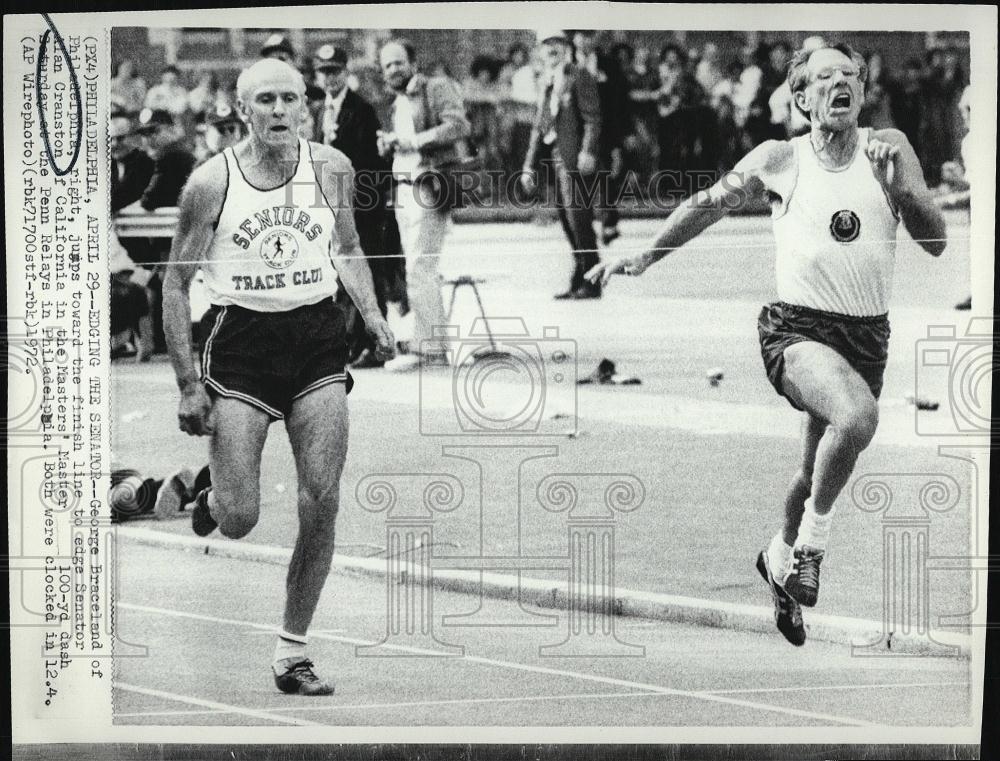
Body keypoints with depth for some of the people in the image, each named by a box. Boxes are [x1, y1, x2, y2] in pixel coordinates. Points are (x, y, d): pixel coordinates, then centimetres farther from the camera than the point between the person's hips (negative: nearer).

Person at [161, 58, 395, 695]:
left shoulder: (331, 169, 0)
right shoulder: (212, 182, -8)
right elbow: (176, 285, -2)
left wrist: (371, 313, 2)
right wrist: (188, 386, -6)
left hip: (317, 338, 2)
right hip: (240, 338, -2)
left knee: (322, 504, -6)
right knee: (239, 520, -6)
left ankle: (293, 652, 8)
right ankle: (211, 499, 33)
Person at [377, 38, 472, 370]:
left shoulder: (438, 88, -4)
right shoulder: (397, 103, 22)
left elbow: (459, 125, -18)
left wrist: (416, 140, -20)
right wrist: (387, 144, 4)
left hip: (429, 189, -9)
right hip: (403, 189, 9)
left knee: (419, 269, -13)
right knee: (422, 271, 9)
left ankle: (427, 347, -10)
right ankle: (433, 344, 14)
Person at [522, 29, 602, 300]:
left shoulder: (579, 76, -3)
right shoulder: (546, 82, 20)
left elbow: (593, 118, -11)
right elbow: (539, 128, 22)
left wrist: (588, 151, -23)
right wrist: (529, 166, 17)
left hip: (574, 159, -8)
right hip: (554, 160, 8)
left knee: (578, 219, -10)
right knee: (567, 219, 8)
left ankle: (591, 283, -6)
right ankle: (579, 281, 14)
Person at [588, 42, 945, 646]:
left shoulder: (890, 148, 2)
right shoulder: (782, 159, -1)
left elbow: (935, 242, -1)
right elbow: (709, 204, 12)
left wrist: (897, 185, -17)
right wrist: (645, 257, 13)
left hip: (868, 336, 4)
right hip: (797, 329, -3)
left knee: (819, 472, 17)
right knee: (857, 415, -34)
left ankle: (781, 557, 47)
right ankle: (814, 534, -11)